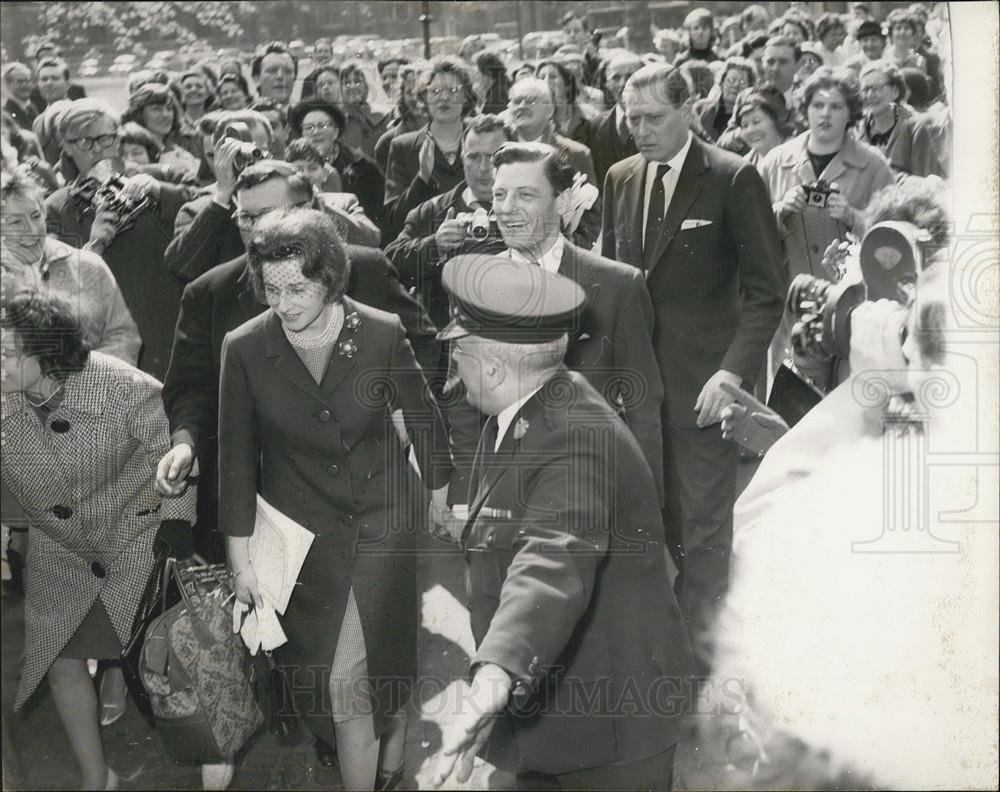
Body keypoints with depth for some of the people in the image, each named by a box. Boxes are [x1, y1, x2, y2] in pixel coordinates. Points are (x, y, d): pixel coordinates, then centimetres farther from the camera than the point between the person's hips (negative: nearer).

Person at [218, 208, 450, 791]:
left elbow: (424, 419, 3)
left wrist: (441, 502, 9)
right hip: (304, 532, 1)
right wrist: (241, 557, -1)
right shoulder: (245, 349, -10)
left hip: (385, 520, -1)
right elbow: (237, 456, -3)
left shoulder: (383, 334, -12)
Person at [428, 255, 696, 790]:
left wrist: (494, 677, -60)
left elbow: (555, 566, -46)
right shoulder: (517, 418, 2)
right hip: (542, 701, 9)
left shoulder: (575, 440, -28)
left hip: (609, 725, -8)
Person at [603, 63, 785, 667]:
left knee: (703, 530, 1)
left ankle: (700, 648, 13)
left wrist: (733, 372, -17)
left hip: (702, 387, -5)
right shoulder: (621, 179, 11)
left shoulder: (734, 179, -7)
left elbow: (767, 289, -7)